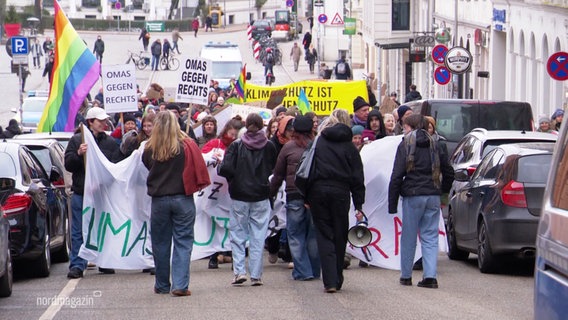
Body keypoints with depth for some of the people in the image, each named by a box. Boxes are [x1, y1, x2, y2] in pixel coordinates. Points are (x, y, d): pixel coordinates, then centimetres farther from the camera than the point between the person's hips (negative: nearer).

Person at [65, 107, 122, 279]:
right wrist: (78, 154, -18)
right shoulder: (76, 140, 2)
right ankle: (77, 265, 3)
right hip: (81, 193, -2)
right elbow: (68, 165, -1)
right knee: (79, 232, 0)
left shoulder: (110, 142, 8)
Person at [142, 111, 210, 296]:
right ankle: (180, 285, -6)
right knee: (183, 242, 3)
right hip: (182, 198, -1)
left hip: (159, 200, 1)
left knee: (160, 243, 13)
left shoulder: (150, 149, -6)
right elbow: (198, 168, -4)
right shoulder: (187, 146, -10)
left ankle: (162, 285, 21)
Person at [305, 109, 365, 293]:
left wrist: (306, 198, 6)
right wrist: (359, 205, 6)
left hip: (318, 191, 0)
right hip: (340, 193, 0)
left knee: (324, 236, 1)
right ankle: (337, 280, 19)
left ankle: (330, 281, -10)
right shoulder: (349, 146, 5)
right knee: (339, 236, 12)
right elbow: (357, 177, 4)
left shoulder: (318, 143, 5)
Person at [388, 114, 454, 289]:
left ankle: (406, 275, 14)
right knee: (430, 237, 5)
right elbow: (449, 172, 14)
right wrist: (442, 190, 26)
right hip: (433, 196, 4)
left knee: (408, 237, 7)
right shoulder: (434, 144, 10)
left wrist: (392, 203, -6)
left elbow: (397, 176, -8)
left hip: (412, 196, -4)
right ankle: (430, 275, -6)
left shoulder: (406, 145, -4)